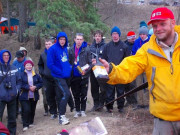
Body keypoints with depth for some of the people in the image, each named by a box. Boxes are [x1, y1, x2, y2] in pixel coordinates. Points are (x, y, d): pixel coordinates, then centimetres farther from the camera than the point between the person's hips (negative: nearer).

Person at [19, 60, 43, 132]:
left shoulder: (36, 75, 7)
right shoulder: (21, 75, -4)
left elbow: (41, 83, 9)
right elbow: (20, 84, -11)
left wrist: (35, 87, -10)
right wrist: (29, 87, -18)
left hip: (34, 96, 4)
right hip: (24, 96, -4)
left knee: (32, 110, 11)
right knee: (26, 110, -12)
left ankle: (31, 122, 29)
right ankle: (25, 125, -4)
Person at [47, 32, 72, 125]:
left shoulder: (65, 49, 10)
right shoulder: (53, 49, -11)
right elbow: (50, 64, -14)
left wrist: (69, 68, 4)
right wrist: (61, 72, -15)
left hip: (66, 76, 7)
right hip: (58, 77, -7)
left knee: (60, 96, 12)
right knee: (66, 94, -16)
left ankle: (61, 116, 20)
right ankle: (61, 116, -8)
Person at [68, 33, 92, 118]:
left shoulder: (86, 49, -4)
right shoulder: (71, 50, 5)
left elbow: (90, 63, -2)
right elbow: (69, 62, 11)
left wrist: (86, 70, -17)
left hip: (84, 76, -2)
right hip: (74, 76, 3)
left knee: (83, 95, 6)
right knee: (76, 95, 9)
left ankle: (83, 110, 18)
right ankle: (77, 111, 20)